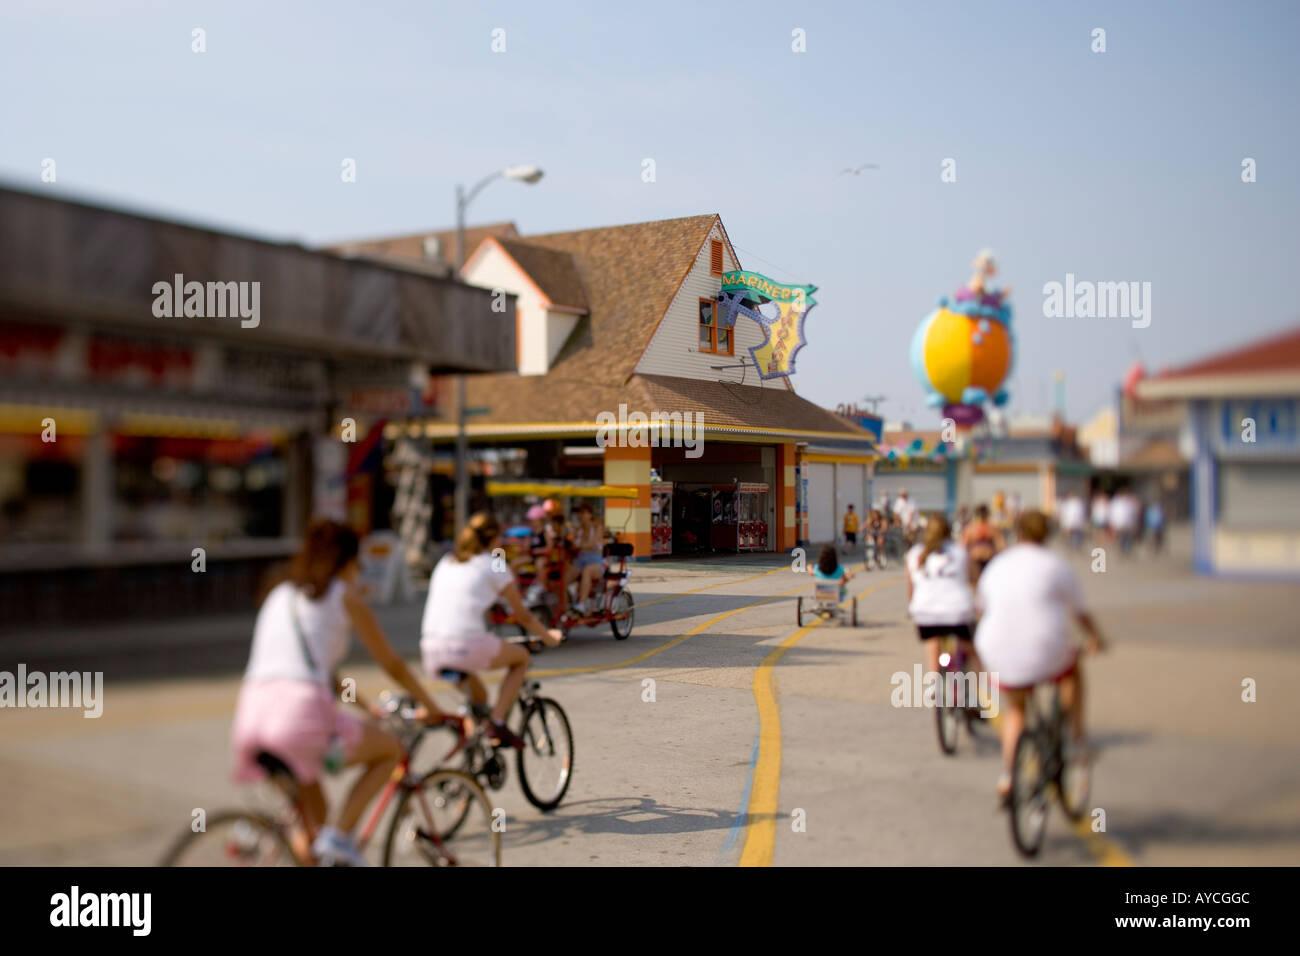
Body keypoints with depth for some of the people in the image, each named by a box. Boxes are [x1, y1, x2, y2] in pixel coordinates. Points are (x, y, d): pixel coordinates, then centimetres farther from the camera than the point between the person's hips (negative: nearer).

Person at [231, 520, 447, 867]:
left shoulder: (279, 595, 27)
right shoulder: (346, 595, 9)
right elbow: (392, 665, 16)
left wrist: (364, 708, 50)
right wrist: (431, 707, 32)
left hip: (250, 717, 7)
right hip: (300, 715, -6)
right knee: (391, 749, 18)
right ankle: (339, 836, 4)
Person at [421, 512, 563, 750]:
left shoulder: (446, 562, 23)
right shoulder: (494, 566, 7)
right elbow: (523, 616, 14)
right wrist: (548, 637, 31)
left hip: (431, 651, 6)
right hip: (468, 645, -6)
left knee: (478, 696, 29)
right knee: (522, 656, 20)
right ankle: (497, 722, 4)